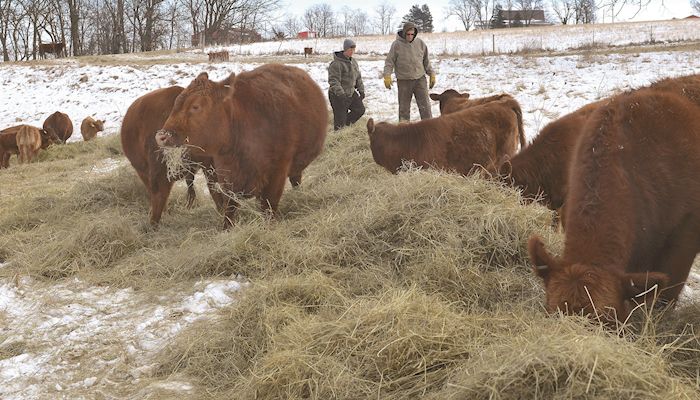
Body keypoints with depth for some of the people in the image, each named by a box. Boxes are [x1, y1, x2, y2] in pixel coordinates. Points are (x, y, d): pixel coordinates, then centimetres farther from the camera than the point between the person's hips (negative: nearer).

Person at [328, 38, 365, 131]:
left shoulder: (353, 61, 9)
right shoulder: (336, 64, -19)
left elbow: (358, 77, 20)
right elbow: (333, 80, -25)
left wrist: (361, 90, 15)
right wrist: (341, 94, -33)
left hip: (351, 93, 8)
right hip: (338, 96, -8)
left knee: (360, 109, 13)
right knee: (340, 118, -4)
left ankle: (346, 123, 30)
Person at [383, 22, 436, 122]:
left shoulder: (420, 43, 4)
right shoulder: (397, 45, -5)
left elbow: (426, 61, 13)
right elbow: (389, 62, -4)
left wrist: (432, 74, 10)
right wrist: (387, 75, -17)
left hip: (420, 79, 2)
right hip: (403, 81, -2)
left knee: (425, 105, 0)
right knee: (404, 108, 5)